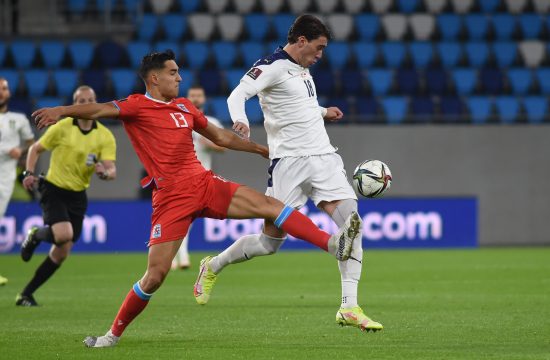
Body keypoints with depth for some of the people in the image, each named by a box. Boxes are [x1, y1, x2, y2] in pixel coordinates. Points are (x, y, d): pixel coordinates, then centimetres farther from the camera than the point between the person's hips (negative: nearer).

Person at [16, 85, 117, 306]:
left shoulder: (105, 136, -4)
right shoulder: (62, 128, -8)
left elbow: (112, 171, -12)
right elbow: (35, 149, 4)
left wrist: (104, 172, -36)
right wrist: (29, 173, -12)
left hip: (77, 196, 4)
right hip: (54, 190, -3)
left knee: (61, 253, 2)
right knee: (63, 234, -29)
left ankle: (26, 294, 15)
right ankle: (36, 236, 6)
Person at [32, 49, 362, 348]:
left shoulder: (185, 107, 18)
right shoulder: (137, 106, -2)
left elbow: (220, 136, 30)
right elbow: (99, 110, -19)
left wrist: (262, 149, 34)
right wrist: (62, 111, -37)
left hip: (205, 184, 5)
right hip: (171, 197, -5)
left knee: (270, 205, -11)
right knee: (156, 274, -9)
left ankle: (334, 245, -16)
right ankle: (114, 334, 7)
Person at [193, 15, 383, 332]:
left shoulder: (302, 68, 17)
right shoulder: (272, 67, -9)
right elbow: (238, 94, -25)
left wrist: (323, 112, 31)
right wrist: (240, 120, -44)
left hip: (324, 157, 7)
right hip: (290, 161, -7)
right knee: (270, 242, -2)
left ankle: (349, 308, -11)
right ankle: (213, 267, 24)